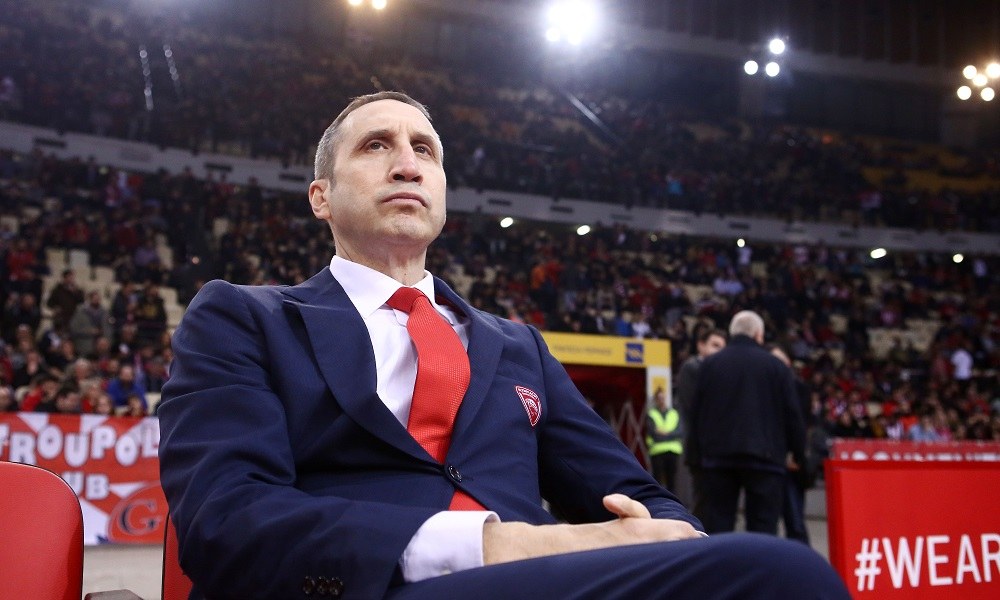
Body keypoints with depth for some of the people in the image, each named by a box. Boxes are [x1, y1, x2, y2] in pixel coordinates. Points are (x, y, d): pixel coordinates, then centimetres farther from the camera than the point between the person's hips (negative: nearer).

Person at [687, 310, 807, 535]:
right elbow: (792, 414, 3)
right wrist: (798, 454, 13)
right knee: (763, 528, 2)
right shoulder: (775, 366, 3)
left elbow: (695, 413, 6)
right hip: (764, 457, -1)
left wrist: (694, 458, 10)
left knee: (716, 526, 5)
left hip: (717, 457, 2)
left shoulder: (710, 364, 7)